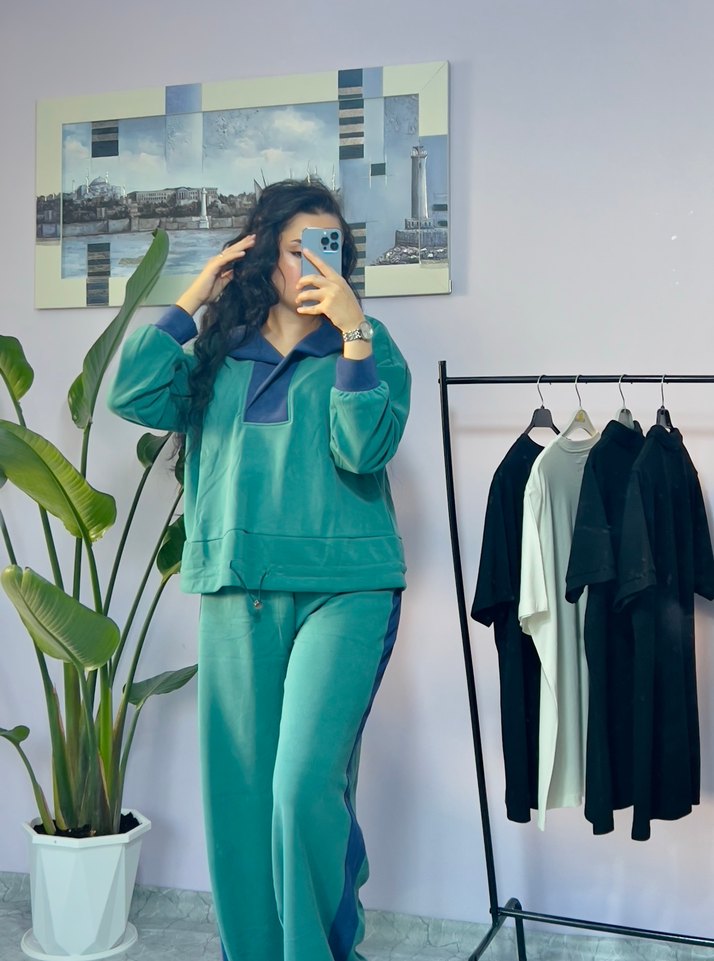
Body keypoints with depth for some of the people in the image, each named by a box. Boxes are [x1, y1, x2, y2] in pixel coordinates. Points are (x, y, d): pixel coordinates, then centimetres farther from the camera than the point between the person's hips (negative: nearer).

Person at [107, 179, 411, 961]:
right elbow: (133, 397, -1)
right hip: (237, 597, 3)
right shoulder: (219, 354, 14)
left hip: (342, 589, -3)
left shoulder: (367, 348, 6)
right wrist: (192, 300, 1)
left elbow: (365, 448, -9)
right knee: (239, 792, 7)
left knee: (305, 785, -14)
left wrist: (352, 330, -15)